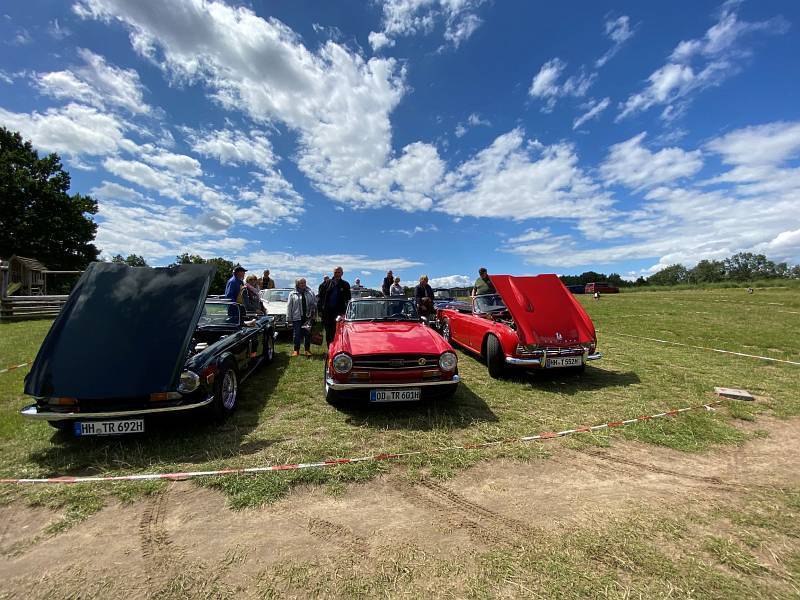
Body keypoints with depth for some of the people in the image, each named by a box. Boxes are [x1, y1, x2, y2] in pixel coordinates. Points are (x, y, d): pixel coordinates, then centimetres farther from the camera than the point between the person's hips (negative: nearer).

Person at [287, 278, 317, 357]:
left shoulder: (310, 293, 8)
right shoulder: (292, 294, 4)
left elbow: (314, 304, 8)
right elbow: (289, 307, 3)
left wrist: (314, 314, -1)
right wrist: (289, 318, -2)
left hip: (308, 317, 1)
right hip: (297, 317, -1)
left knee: (307, 334, 7)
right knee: (297, 334, 3)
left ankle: (307, 350, 17)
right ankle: (296, 350, 13)